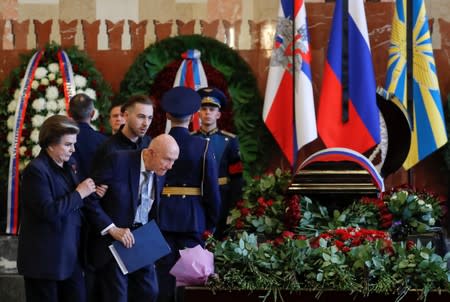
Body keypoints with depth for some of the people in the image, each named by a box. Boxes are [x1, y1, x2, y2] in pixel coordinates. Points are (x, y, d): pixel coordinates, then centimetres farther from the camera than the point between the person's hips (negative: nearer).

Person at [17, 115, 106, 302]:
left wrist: (91, 194, 1)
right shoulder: (36, 170, -15)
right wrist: (79, 194, -17)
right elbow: (48, 211, -24)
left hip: (69, 256, 8)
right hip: (44, 258, -8)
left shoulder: (66, 167, 12)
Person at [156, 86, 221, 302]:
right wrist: (212, 223, 5)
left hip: (163, 217, 1)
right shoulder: (203, 146, -8)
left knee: (165, 274, 7)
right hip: (193, 219, -1)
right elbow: (212, 189, -6)